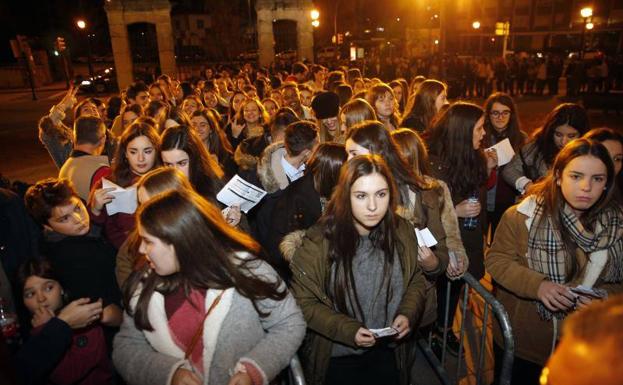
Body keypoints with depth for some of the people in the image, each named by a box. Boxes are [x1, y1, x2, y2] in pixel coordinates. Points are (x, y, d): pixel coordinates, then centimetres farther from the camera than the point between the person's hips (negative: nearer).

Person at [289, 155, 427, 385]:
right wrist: (348, 330, -23)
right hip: (336, 357, -3)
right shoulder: (319, 242, -22)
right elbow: (304, 302, -14)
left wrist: (407, 314, -13)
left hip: (387, 351, 3)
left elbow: (415, 281, 4)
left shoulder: (402, 232, -10)